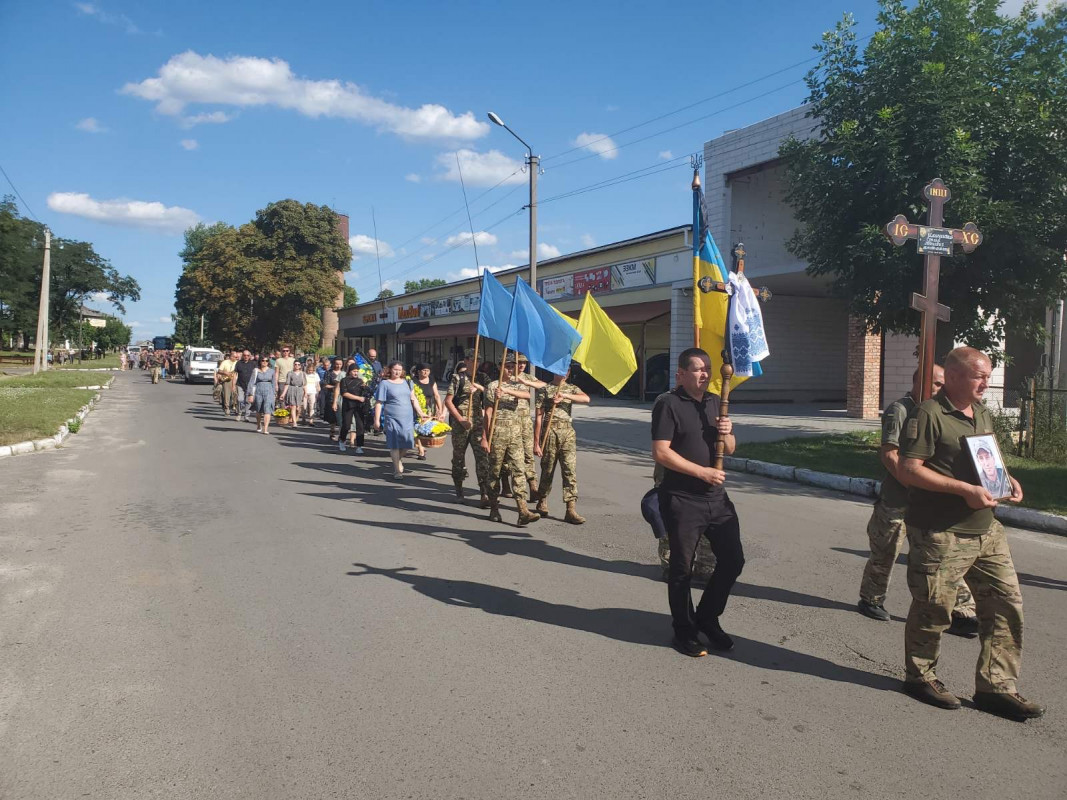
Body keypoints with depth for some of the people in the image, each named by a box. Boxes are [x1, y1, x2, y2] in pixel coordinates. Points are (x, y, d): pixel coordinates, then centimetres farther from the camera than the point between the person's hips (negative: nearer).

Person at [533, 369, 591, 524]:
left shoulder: (572, 388, 14)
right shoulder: (545, 389, 4)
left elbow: (586, 398, -8)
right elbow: (539, 417, 0)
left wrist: (565, 396, -20)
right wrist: (536, 443, -4)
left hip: (568, 432, 2)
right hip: (549, 432, -2)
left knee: (570, 470, -6)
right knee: (547, 470, 8)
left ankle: (571, 509, -7)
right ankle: (542, 502, 29)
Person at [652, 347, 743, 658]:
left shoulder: (716, 402, 13)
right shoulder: (668, 404, -9)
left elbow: (730, 450, 17)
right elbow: (660, 452, -16)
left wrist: (727, 434, -6)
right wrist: (702, 472, -18)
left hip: (717, 498, 7)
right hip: (682, 500, -6)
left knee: (733, 559, 10)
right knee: (682, 568, 5)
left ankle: (707, 618, 30)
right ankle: (684, 631, 21)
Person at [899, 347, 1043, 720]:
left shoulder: (983, 414, 15)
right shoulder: (929, 414, -12)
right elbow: (910, 469, -18)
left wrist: (1006, 480, 6)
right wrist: (965, 490, -22)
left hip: (986, 529, 8)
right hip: (940, 533, -8)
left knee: (1006, 602, 7)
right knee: (934, 609, 4)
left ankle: (997, 686, 19)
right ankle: (920, 676, 24)